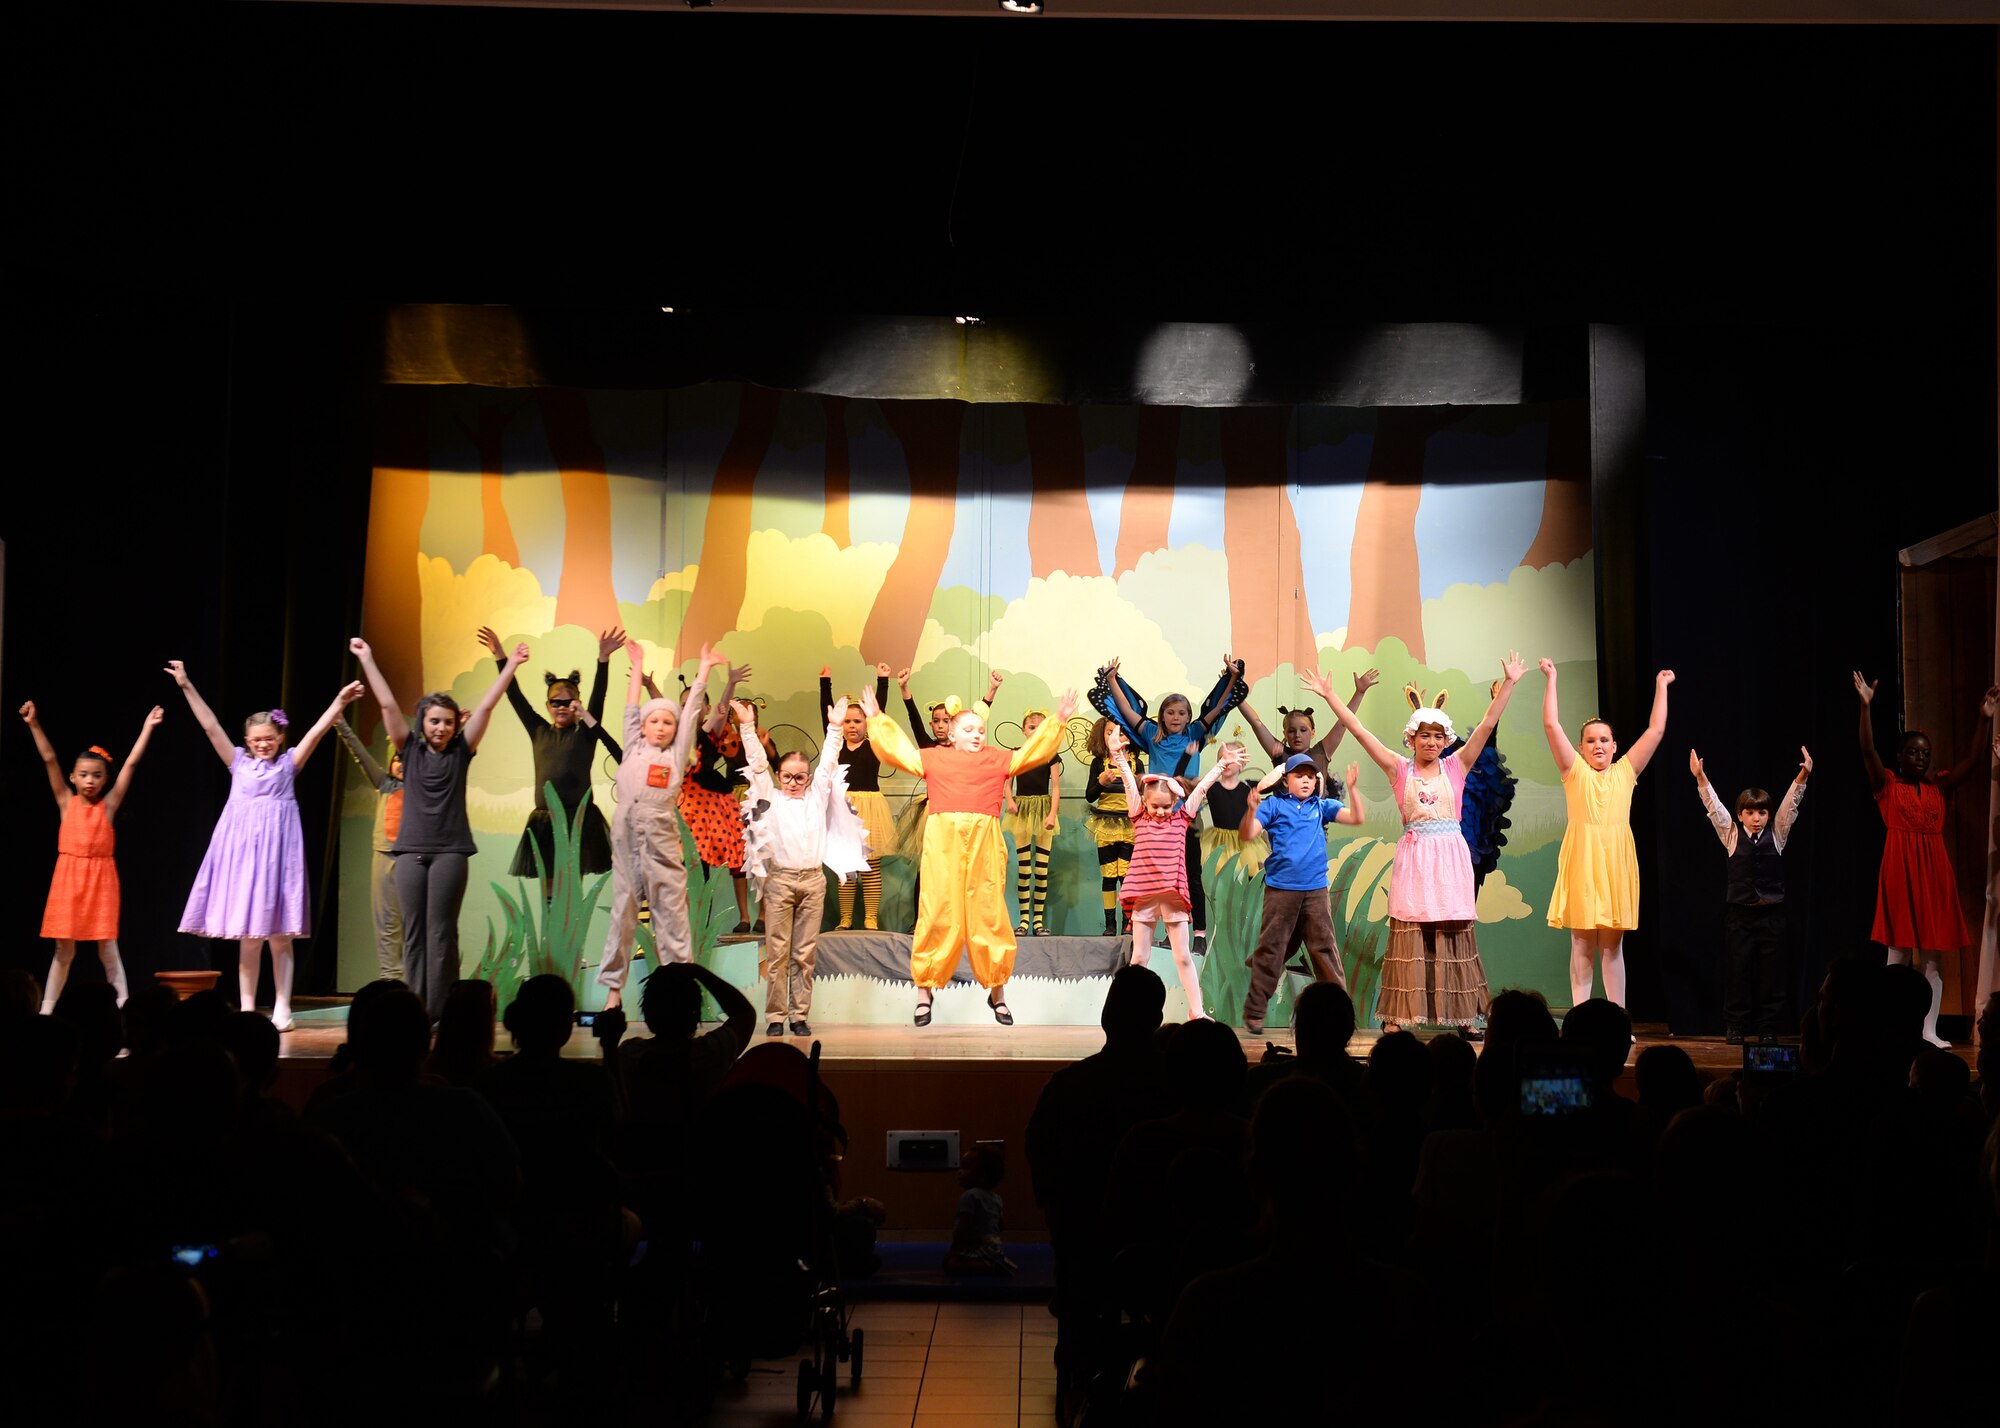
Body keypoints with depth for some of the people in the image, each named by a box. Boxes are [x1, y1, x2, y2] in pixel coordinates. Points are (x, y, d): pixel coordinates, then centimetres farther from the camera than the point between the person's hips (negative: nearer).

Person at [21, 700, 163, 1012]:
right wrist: (34, 725, -7)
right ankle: (47, 1008, 13)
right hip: (69, 878, 1)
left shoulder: (108, 805, 1)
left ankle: (123, 1007, 5)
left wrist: (147, 727, -3)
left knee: (107, 948, 2)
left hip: (101, 879, -1)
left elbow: (131, 763, -1)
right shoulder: (66, 802, 4)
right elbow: (49, 760, -2)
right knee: (64, 949, 6)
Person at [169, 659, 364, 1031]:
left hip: (277, 847, -1)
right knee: (247, 937, 4)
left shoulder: (289, 762, 7)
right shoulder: (238, 762, 9)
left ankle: (282, 1009, 4)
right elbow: (210, 726, 5)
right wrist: (187, 687, 0)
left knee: (279, 936, 0)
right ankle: (247, 1008, 10)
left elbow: (317, 731, -3)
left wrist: (340, 701, -13)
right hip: (242, 848, 1)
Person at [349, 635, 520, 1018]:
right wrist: (366, 659, 2)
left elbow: (486, 705, -1)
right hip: (411, 849, 2)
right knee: (413, 932, 2)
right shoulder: (410, 749, 6)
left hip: (450, 850, -2)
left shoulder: (461, 751, 4)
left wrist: (511, 666, -4)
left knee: (441, 932, -4)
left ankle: (439, 1014, -4)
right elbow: (387, 703, 4)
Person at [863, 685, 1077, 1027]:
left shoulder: (999, 759, 16)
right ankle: (925, 989, 7)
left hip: (984, 844, 1)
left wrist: (1058, 720, 17)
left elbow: (1036, 750, 20)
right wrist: (876, 719, 20)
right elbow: (895, 749, 20)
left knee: (989, 914, 2)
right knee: (938, 913, -1)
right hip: (943, 842, -1)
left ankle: (997, 991, 13)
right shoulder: (933, 758, 15)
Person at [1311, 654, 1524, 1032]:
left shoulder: (1456, 767, 7)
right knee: (1409, 934, -4)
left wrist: (1508, 685, -6)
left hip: (1451, 857, 1)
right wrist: (1329, 696, -3)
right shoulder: (1399, 769, 5)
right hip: (1414, 856, -1)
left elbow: (1487, 726, 1)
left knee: (1455, 934, 2)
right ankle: (1396, 1016, -4)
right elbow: (1359, 730, 1)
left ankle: (1463, 1015, 6)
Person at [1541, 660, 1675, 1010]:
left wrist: (1661, 686, 16)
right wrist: (1551, 679, 0)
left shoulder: (1625, 772, 12)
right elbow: (1551, 725, -1)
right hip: (1582, 861, -2)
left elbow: (1656, 730, 12)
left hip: (1616, 863, 2)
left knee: (1613, 944, 7)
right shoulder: (1575, 772, 6)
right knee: (1582, 944, 2)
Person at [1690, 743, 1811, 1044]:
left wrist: (1803, 776, -19)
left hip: (1771, 913, 1)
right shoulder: (1732, 835, 2)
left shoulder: (1777, 834, 5)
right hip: (1740, 913, -1)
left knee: (1771, 974, 3)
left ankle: (1768, 1029, 11)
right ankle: (1734, 1027, 10)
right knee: (1737, 973, 2)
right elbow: (1714, 806, -7)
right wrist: (1700, 778, -21)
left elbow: (1790, 804, -5)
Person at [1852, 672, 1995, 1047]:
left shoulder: (1939, 787, 12)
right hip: (1900, 868, -4)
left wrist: (1984, 719, -5)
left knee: (1933, 952, 4)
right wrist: (1865, 707, -21)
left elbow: (1973, 760, 6)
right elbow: (1868, 751, -12)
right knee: (1899, 949, -2)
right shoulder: (1887, 785, 1)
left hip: (1934, 869, 4)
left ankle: (1929, 1029, 7)